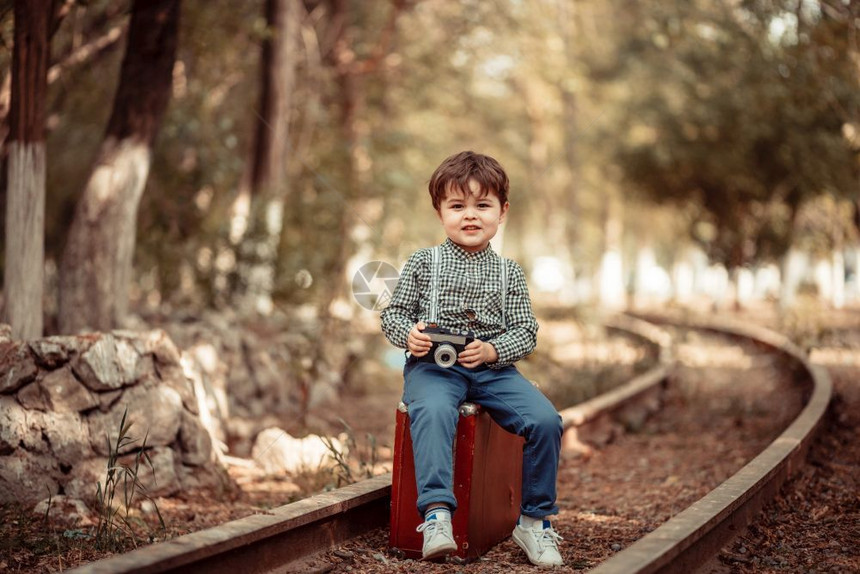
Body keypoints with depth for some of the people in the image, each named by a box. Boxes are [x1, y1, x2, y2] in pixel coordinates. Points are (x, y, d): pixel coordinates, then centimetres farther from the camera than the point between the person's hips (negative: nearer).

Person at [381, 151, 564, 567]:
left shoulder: (508, 273, 12)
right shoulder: (423, 263, 8)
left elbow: (526, 332, 7)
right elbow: (393, 313, 10)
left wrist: (492, 351, -12)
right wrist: (408, 335, -14)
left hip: (493, 368, 2)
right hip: (432, 365, -2)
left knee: (545, 420, -19)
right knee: (433, 412, -36)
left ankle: (534, 518, -2)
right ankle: (437, 513, -40)